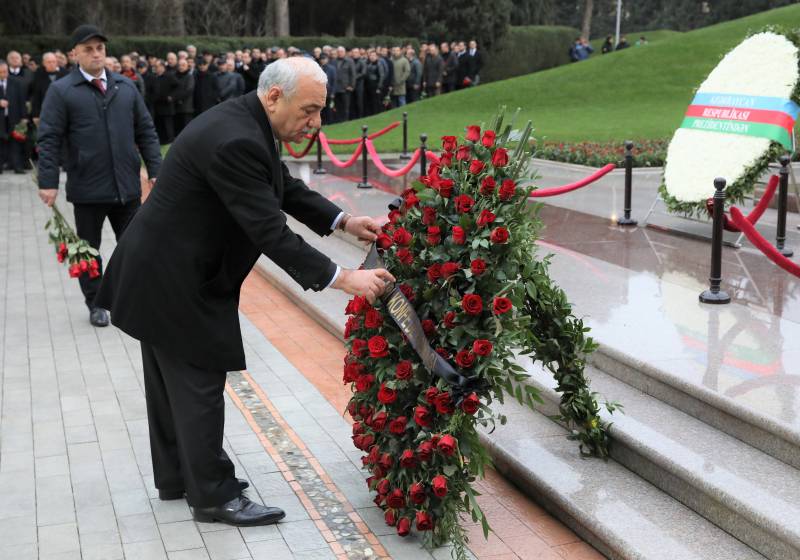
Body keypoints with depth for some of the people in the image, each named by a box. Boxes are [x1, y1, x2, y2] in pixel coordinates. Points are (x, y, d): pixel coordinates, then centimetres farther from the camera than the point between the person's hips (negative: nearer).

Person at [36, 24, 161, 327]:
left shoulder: (126, 87, 8)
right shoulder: (61, 91, -3)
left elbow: (145, 132, 10)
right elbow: (49, 140, -6)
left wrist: (155, 170, 3)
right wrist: (48, 182, -13)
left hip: (127, 186, 3)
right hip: (87, 188, -3)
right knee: (88, 248, 9)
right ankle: (96, 303, 22)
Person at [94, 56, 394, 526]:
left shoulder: (245, 123, 3)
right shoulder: (235, 142, -28)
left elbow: (287, 188, 13)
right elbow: (270, 232, -29)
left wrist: (343, 221, 1)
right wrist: (342, 278, -27)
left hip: (162, 274, 10)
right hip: (175, 283, -10)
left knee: (174, 380, 19)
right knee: (200, 385, 0)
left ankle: (176, 476, 34)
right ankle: (214, 495, 13)